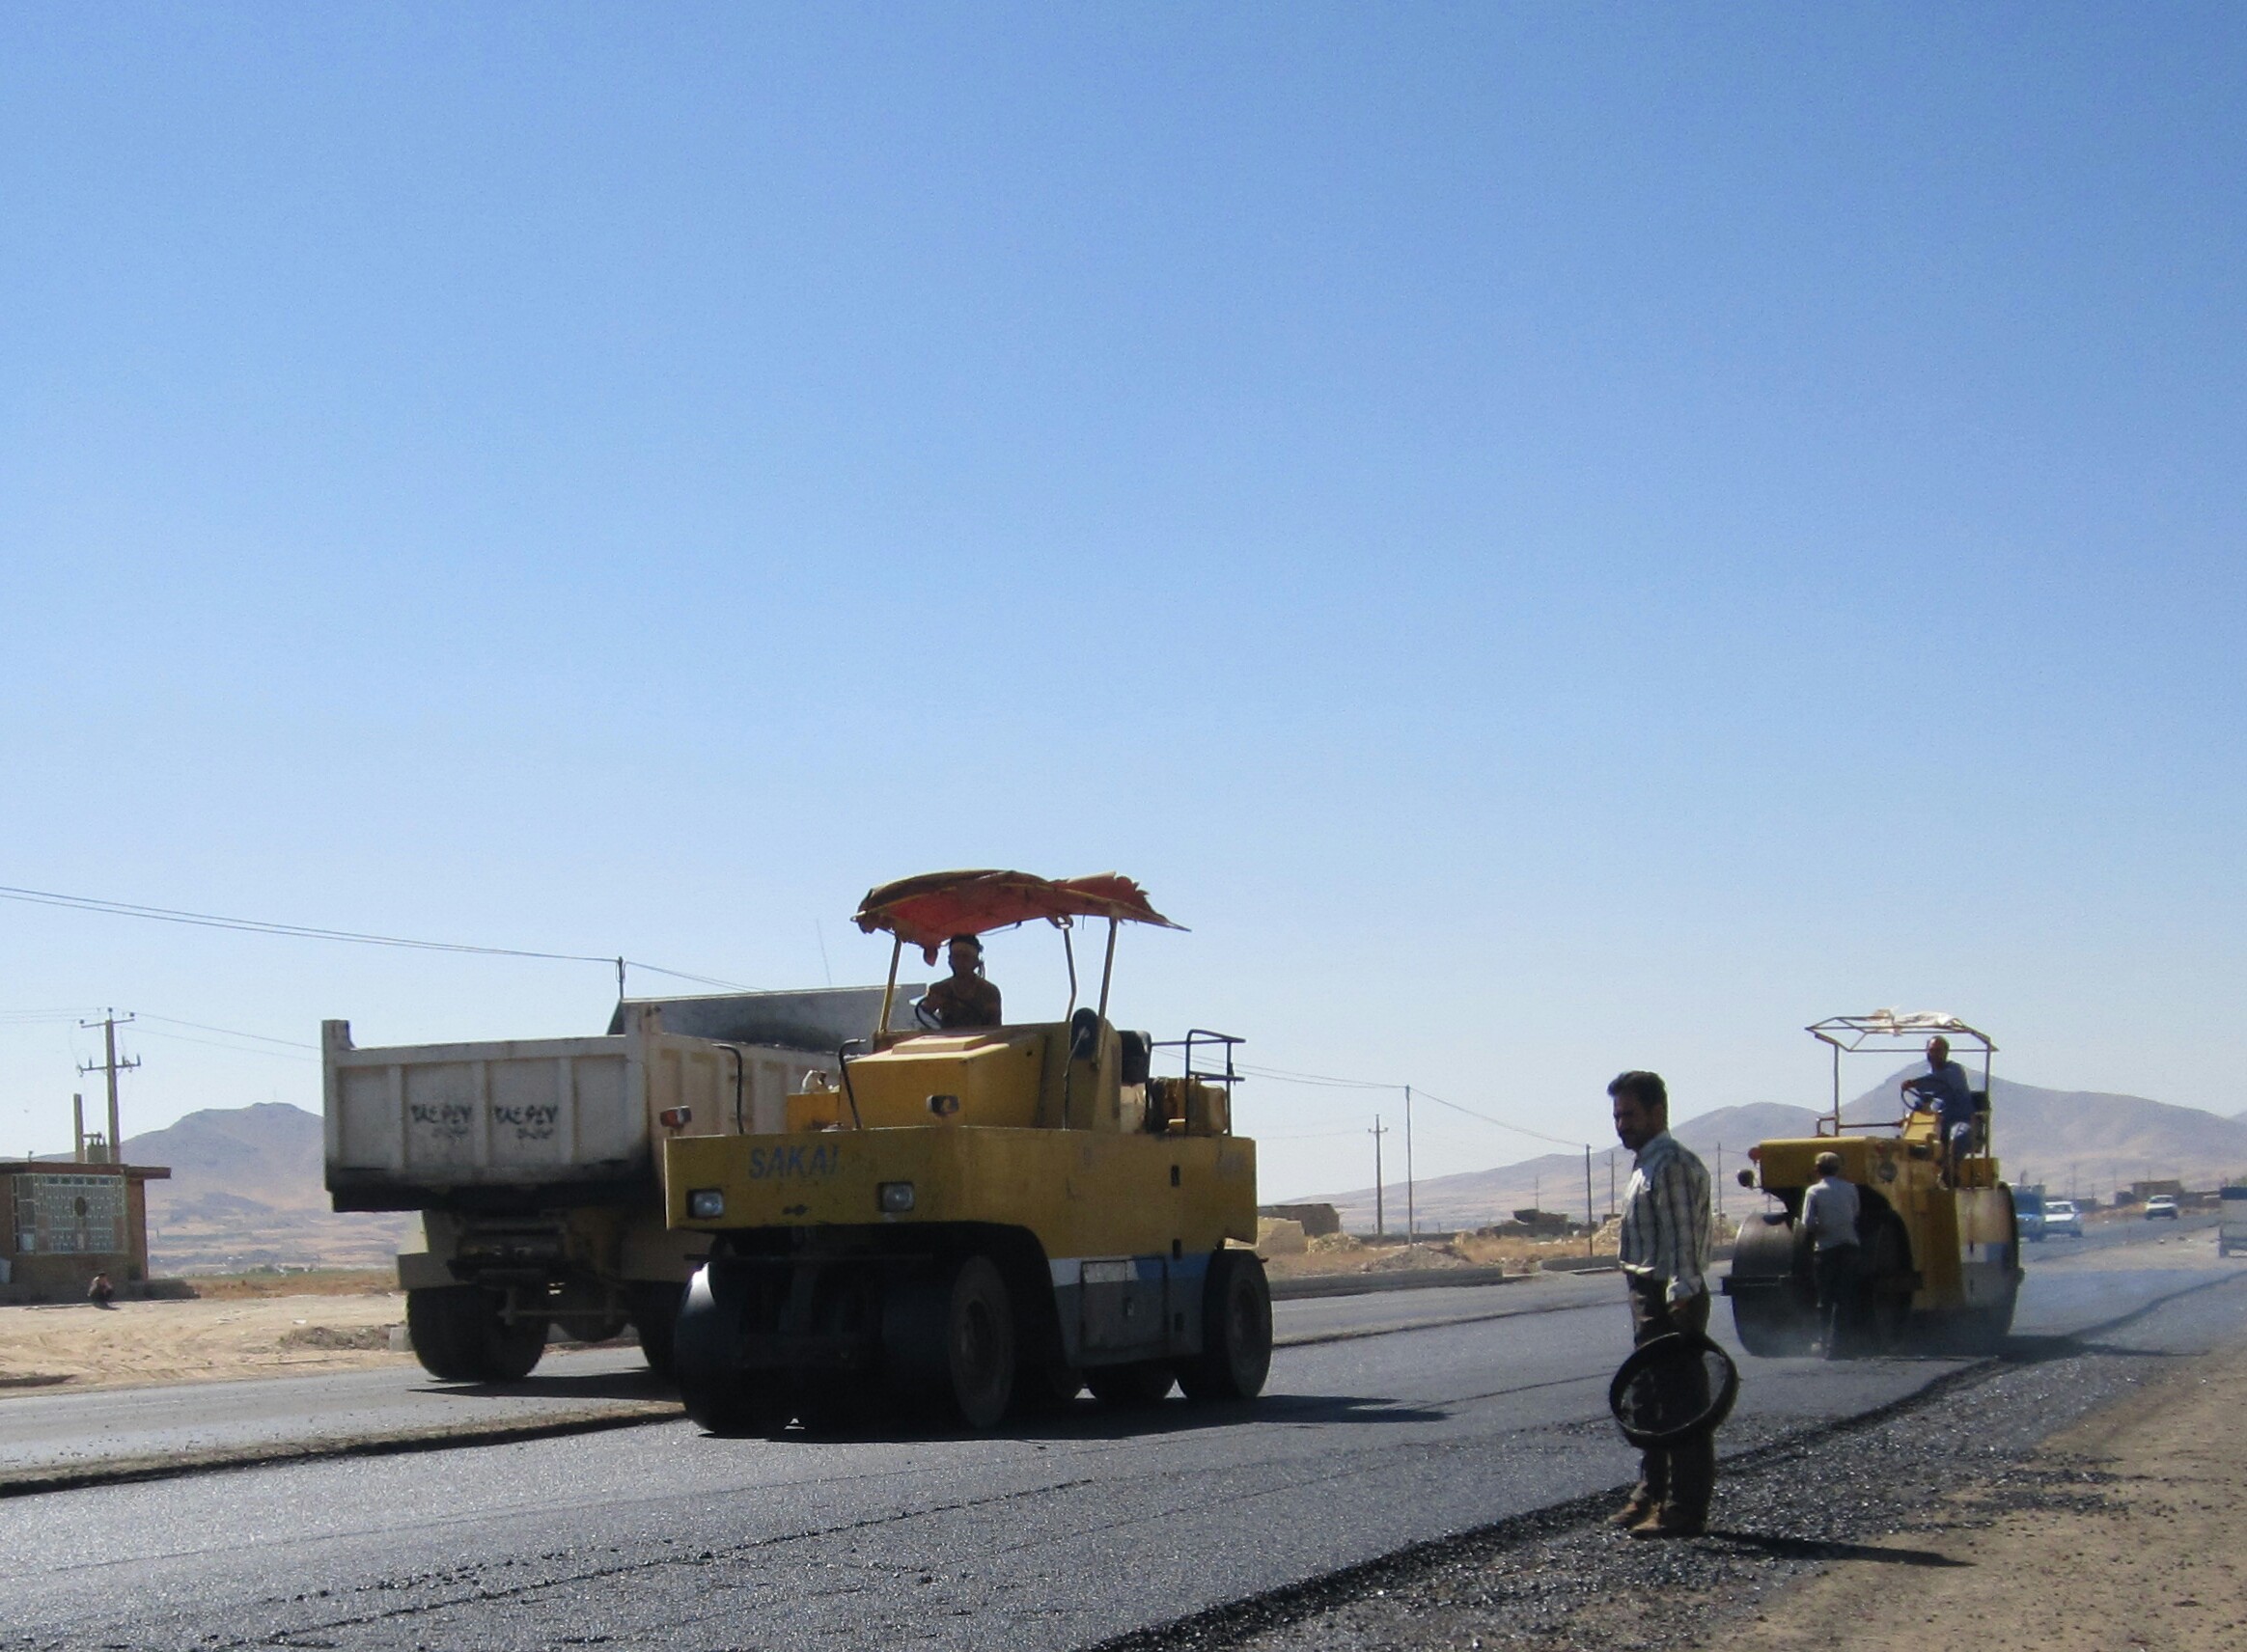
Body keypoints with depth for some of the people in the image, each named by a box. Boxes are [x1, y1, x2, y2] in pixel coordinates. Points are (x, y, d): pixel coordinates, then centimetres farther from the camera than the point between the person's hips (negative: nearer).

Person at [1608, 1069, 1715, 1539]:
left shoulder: (1673, 1164, -15)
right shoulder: (1646, 1165, 18)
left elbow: (1682, 1240, -21)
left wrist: (1680, 1302, -25)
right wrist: (1646, 1302, 19)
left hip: (1673, 1298, -11)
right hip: (1650, 1295, 11)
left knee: (1682, 1402, -6)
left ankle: (1685, 1509, -4)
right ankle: (1652, 1496, 25)